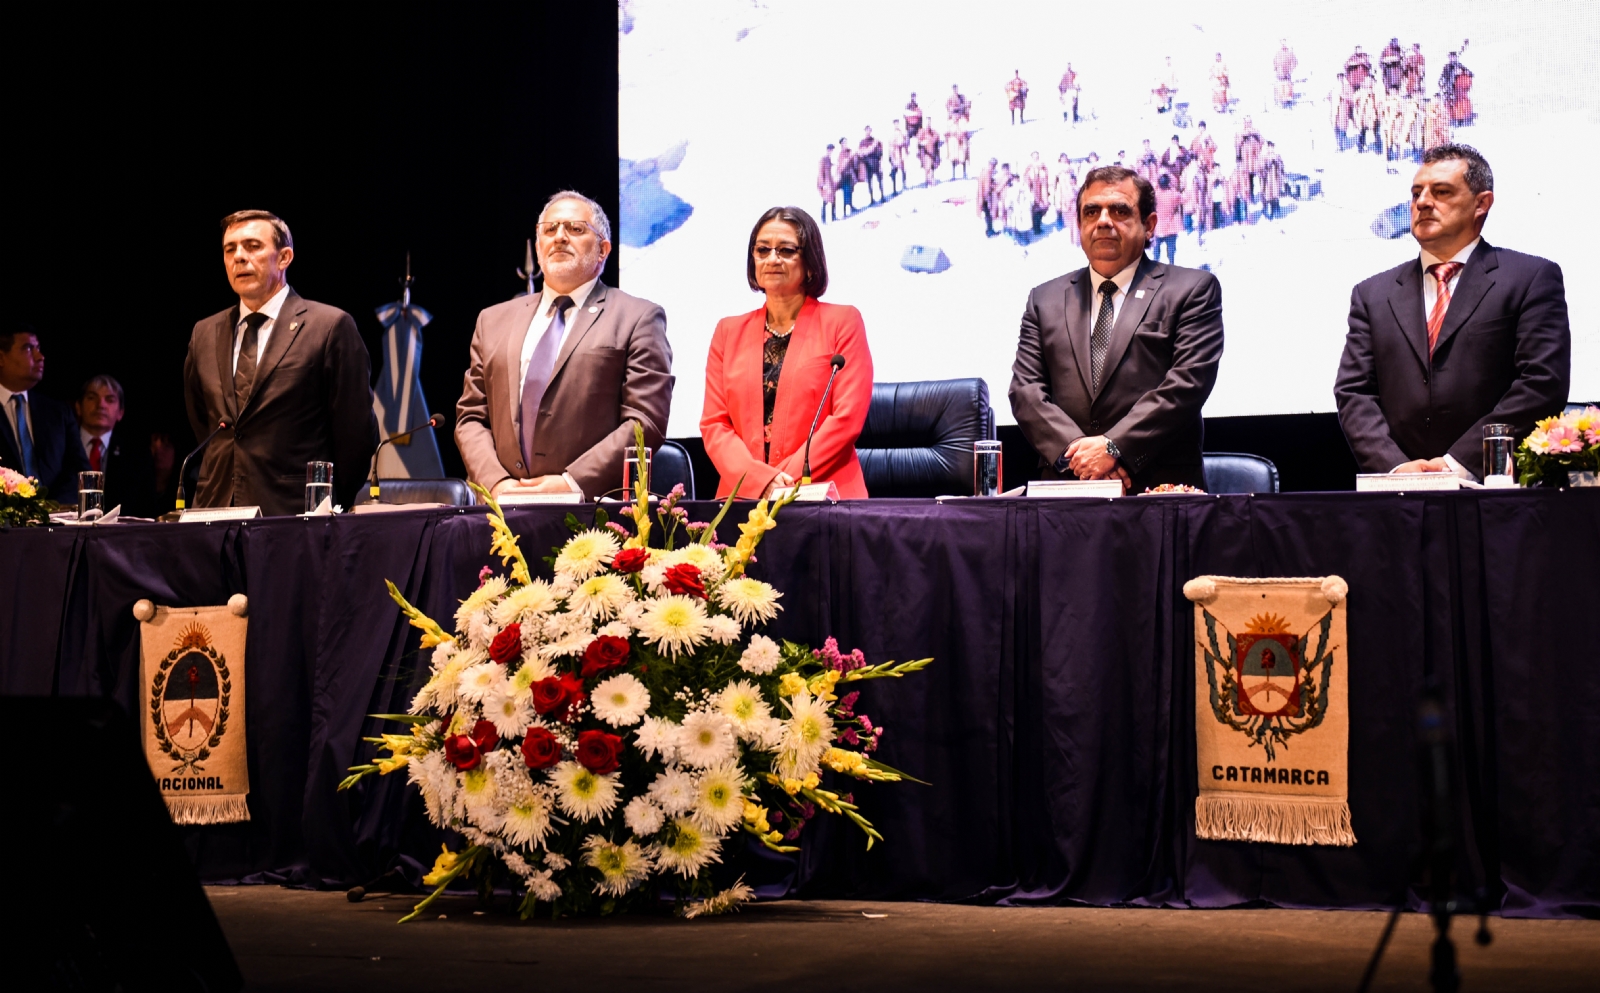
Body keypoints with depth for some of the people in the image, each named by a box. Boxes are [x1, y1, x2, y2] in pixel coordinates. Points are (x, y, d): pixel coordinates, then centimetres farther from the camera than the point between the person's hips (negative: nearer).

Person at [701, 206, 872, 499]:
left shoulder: (842, 321, 10)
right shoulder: (729, 331, 18)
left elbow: (848, 417, 0)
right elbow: (714, 423, 10)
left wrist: (785, 482, -10)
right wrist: (760, 481, -8)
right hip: (742, 495, 2)